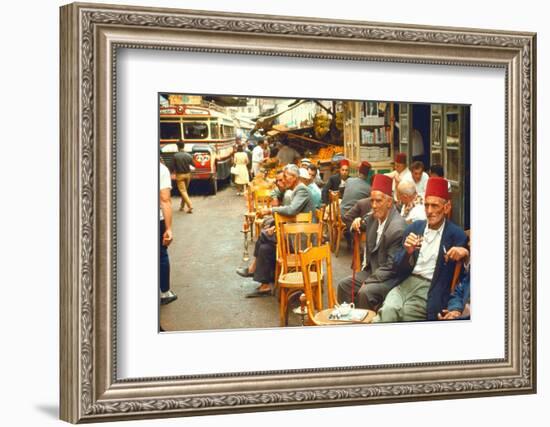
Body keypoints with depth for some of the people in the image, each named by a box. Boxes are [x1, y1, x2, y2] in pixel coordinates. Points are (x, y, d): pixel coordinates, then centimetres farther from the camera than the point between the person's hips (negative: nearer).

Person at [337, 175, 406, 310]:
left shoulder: (397, 227, -23)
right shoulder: (373, 216, -1)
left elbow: (391, 266, -22)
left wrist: (368, 282, -20)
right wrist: (357, 222, -2)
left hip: (391, 277, -9)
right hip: (372, 270, 9)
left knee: (365, 292, -29)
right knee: (343, 285, 5)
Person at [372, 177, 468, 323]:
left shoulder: (456, 234, 2)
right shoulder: (414, 227, 13)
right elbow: (398, 269, 12)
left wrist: (463, 251, -22)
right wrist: (408, 252, -9)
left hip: (431, 289, -3)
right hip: (406, 283, 3)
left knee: (405, 312, -31)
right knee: (388, 310, -28)